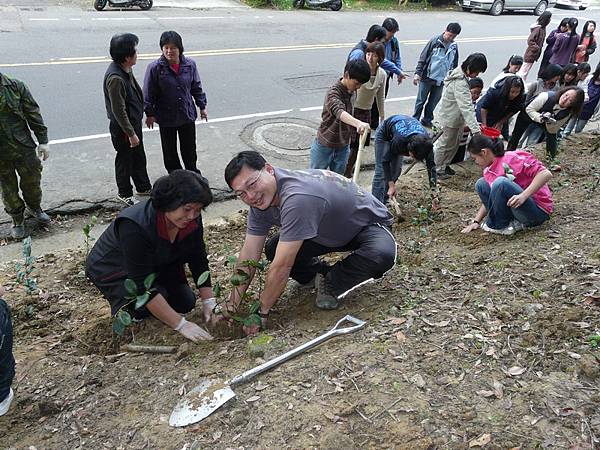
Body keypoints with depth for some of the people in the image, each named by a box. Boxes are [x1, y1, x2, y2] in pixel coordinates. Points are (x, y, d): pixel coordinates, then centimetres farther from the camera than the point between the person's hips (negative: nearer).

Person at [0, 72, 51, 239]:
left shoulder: (15, 86, -7)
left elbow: (33, 113, -3)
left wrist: (43, 141, -3)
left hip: (23, 147, 0)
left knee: (32, 181, 16)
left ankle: (35, 207, 44)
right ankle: (17, 219, 34)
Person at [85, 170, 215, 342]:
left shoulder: (192, 219, -21)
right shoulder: (135, 226, -39)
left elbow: (199, 260, -8)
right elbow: (142, 285, -38)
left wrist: (209, 302, -16)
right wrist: (181, 325, -38)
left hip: (156, 267, 6)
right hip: (112, 269, -6)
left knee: (186, 302, -5)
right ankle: (123, 302, 3)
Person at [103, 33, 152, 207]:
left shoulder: (125, 69, 0)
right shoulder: (115, 78, -29)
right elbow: (118, 111, -26)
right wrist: (130, 133, -21)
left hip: (134, 122, 9)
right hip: (122, 127, -9)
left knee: (139, 157, 22)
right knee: (125, 160, 10)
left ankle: (144, 187, 40)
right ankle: (125, 193, 29)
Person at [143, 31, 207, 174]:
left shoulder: (190, 65, -6)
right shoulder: (154, 68, -15)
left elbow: (196, 87, 6)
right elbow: (148, 94, -7)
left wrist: (202, 107, 9)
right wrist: (149, 114, -5)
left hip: (188, 115, 2)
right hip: (166, 117, -2)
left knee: (189, 148, 16)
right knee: (170, 151, 13)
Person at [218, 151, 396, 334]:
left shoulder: (297, 199, -42)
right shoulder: (260, 199, -15)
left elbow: (282, 267, -37)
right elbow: (249, 254, -11)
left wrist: (261, 312, -25)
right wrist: (231, 305, -12)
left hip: (367, 224, -6)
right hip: (330, 231, 6)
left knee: (383, 255, -38)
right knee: (273, 249, -11)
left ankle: (330, 284, -11)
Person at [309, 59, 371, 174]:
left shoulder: (351, 92, 0)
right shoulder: (333, 92, -25)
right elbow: (339, 112, -47)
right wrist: (358, 123, -65)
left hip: (343, 147, 6)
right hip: (324, 146, -6)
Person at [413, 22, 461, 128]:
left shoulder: (454, 46, 4)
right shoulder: (434, 41, -9)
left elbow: (454, 64, 15)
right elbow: (423, 58, -7)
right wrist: (417, 73, -13)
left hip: (441, 80, 4)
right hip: (427, 78, -4)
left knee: (433, 102, 12)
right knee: (421, 100, 4)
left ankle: (427, 120, 26)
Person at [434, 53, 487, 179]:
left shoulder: (460, 74, 0)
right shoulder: (460, 83, -31)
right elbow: (466, 107, -37)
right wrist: (475, 129, -41)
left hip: (456, 117, 9)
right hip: (450, 118, -9)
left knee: (453, 144, 21)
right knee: (445, 144, 8)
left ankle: (444, 165, 37)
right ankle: (438, 170, 25)